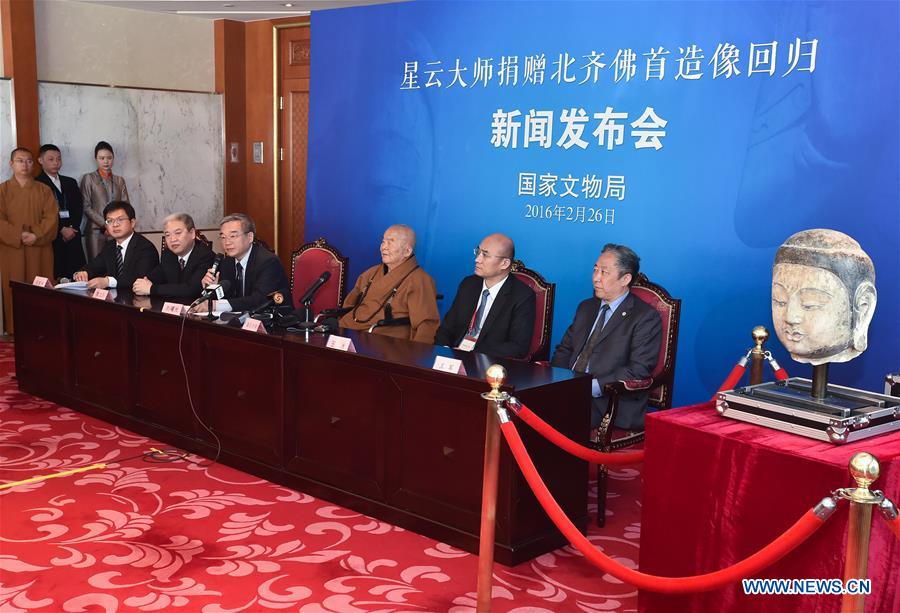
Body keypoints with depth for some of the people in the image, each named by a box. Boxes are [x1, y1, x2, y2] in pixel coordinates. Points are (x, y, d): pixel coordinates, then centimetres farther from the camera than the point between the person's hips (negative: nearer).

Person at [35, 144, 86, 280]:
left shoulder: (71, 182, 21)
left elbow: (79, 208, 13)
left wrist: (73, 228, -3)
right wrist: (62, 230, -10)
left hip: (73, 236, 4)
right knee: (55, 276, -10)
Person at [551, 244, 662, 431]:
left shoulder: (646, 317, -2)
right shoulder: (586, 308, 22)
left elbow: (638, 371, -12)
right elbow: (565, 349, 22)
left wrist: (592, 387, -21)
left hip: (609, 403, -6)